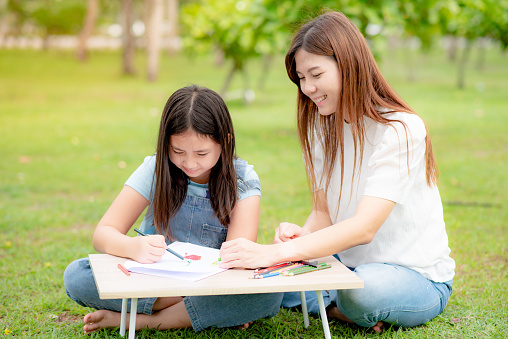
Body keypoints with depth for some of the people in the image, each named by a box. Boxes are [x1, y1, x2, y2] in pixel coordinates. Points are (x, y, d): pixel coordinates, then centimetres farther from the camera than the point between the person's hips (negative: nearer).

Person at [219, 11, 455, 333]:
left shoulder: (401, 130, -21)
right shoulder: (322, 127, 3)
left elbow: (364, 228, -32)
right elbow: (324, 211, 2)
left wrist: (276, 253, -42)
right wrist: (303, 234, -23)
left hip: (417, 275, -5)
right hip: (348, 263, 6)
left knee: (363, 289, -38)